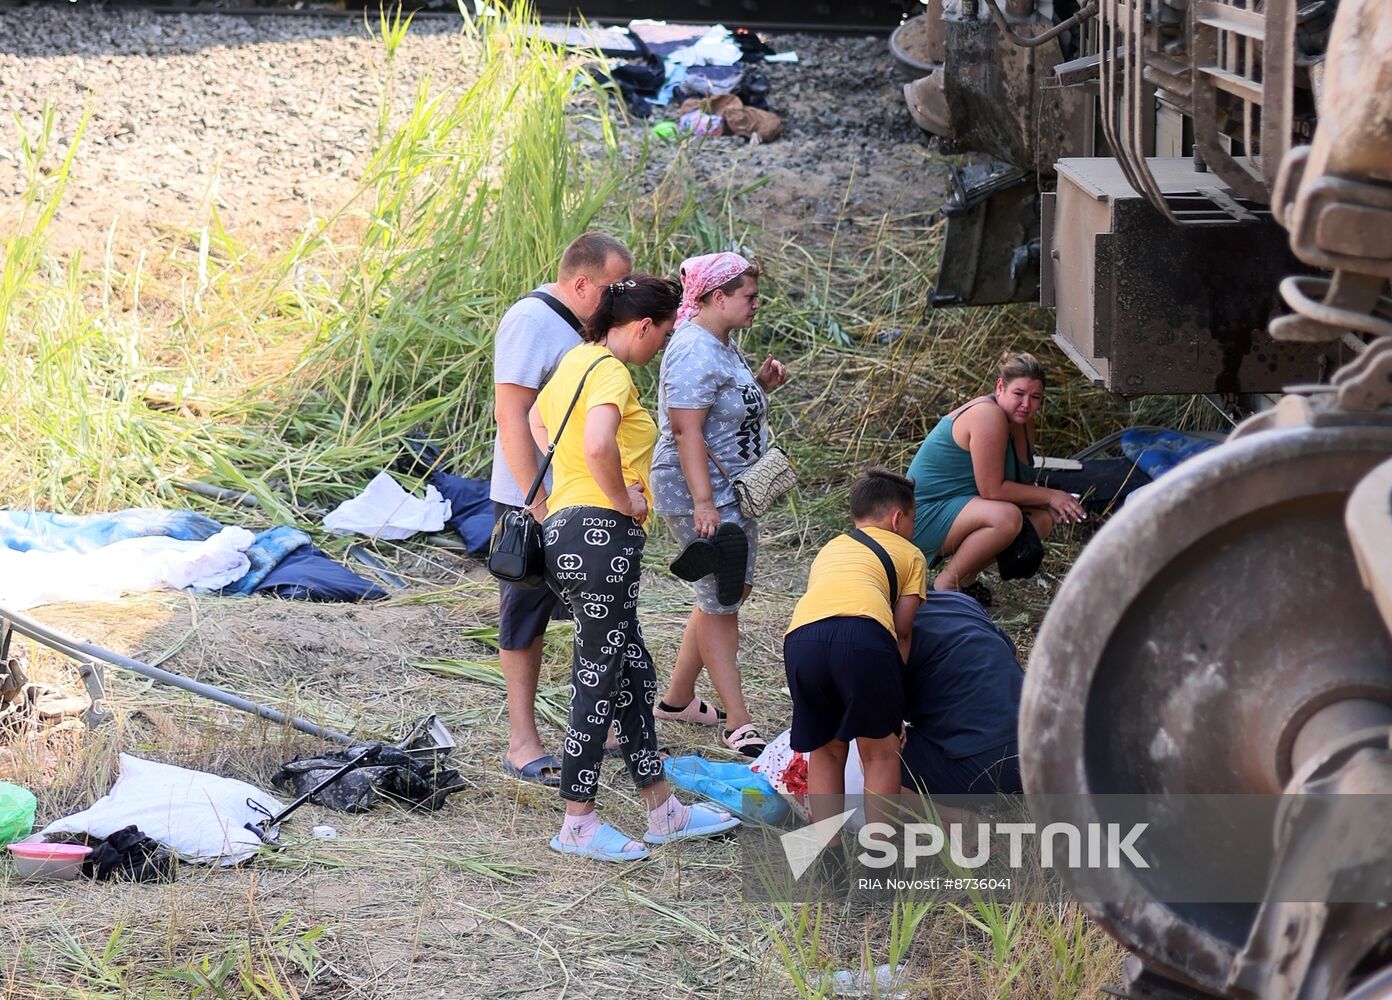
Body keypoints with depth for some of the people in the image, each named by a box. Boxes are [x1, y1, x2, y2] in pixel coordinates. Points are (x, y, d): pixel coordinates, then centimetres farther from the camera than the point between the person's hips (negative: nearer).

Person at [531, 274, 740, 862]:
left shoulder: (577, 360, 16)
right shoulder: (611, 371, -14)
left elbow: (537, 424, 32)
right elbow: (598, 444, -32)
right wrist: (621, 499, -16)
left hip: (564, 528, 10)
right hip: (601, 533, -10)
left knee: (632, 672, 16)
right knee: (599, 676, -3)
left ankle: (663, 813, 23)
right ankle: (578, 825, 3)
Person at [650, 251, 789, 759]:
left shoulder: (720, 346, 11)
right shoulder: (695, 352, -21)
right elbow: (687, 431, -25)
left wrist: (760, 384, 7)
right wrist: (703, 502, -29)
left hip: (732, 489, 11)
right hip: (700, 492, -11)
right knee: (721, 602, -6)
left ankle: (677, 698, 28)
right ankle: (738, 724, -2)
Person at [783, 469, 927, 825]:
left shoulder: (828, 550, 41)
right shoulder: (910, 554, 28)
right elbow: (902, 631, 20)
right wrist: (891, 684, 26)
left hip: (801, 637, 4)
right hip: (863, 634, -4)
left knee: (825, 750, 20)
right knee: (880, 751, 12)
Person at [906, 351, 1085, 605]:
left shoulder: (1022, 422, 7)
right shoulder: (988, 416, -23)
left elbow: (1019, 485, 10)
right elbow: (992, 490, -25)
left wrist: (1051, 505, -10)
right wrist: (1049, 496, -16)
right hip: (925, 516, -10)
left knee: (1043, 519, 0)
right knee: (1006, 517, -32)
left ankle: (965, 578, 4)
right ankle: (945, 584, -15)